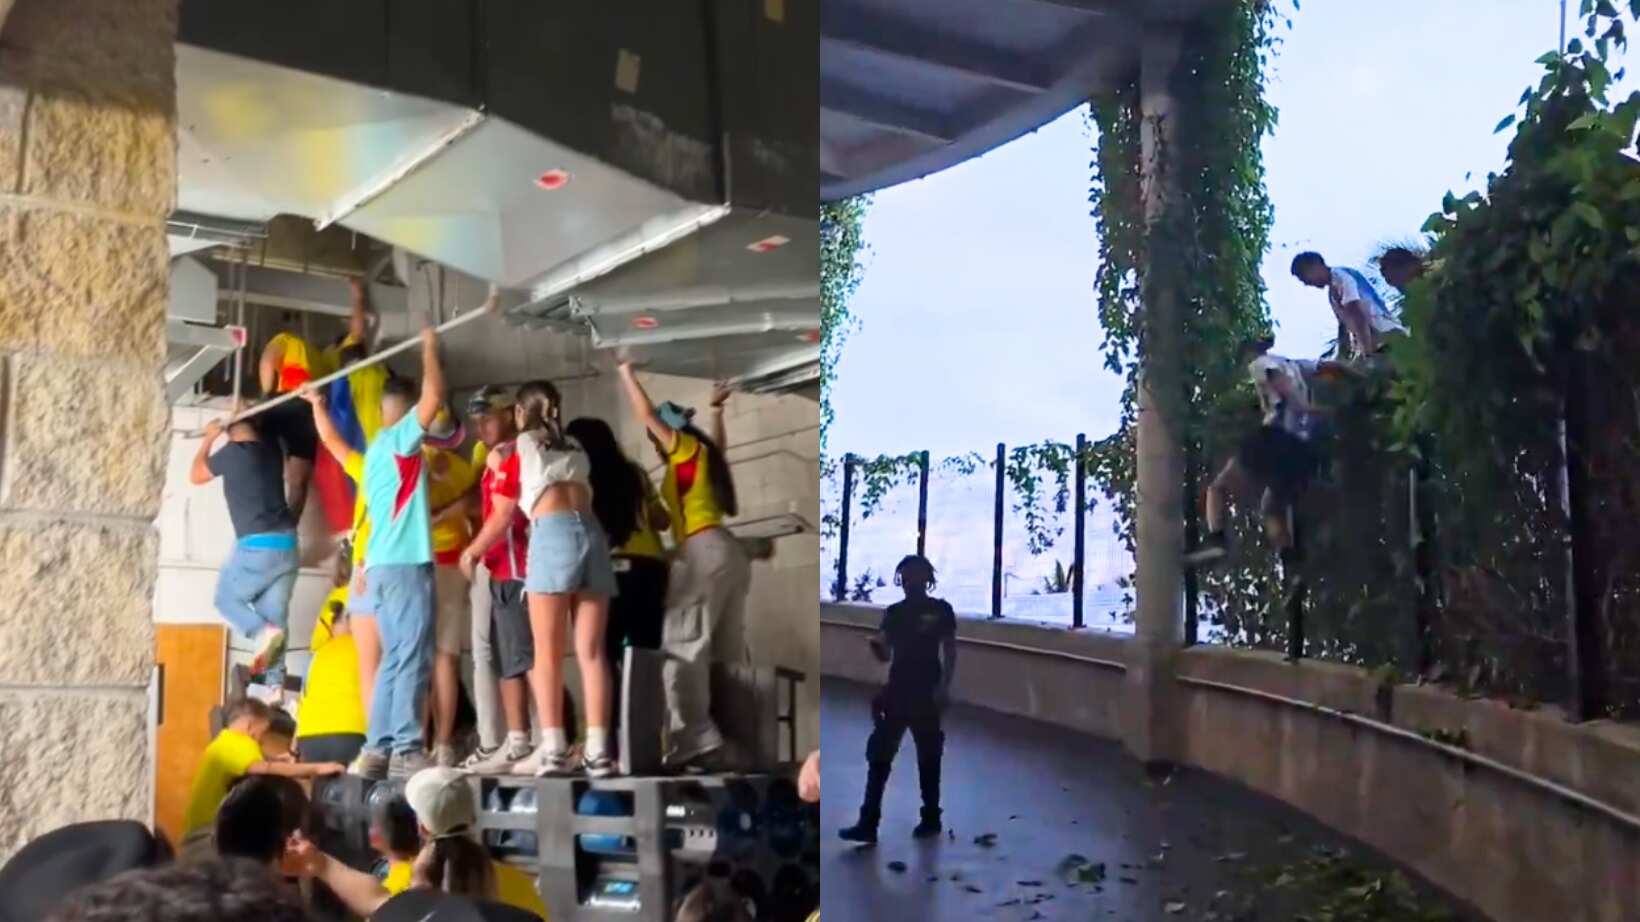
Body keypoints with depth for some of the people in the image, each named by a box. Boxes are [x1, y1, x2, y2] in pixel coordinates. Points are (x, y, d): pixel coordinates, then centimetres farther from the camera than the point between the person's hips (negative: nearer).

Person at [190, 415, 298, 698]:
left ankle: (262, 633, -11)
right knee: (275, 616, 7)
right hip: (287, 544, 6)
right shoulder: (272, 450, 10)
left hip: (257, 545, -6)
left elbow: (196, 476, 11)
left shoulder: (233, 452, -5)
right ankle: (276, 685, -1)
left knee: (226, 598, 16)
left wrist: (209, 438, 20)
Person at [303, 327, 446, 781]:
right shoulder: (401, 439, -5)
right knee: (412, 658, -9)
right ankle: (406, 749, -12)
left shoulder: (375, 453, 18)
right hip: (405, 563, -8)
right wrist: (430, 347, -4)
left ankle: (377, 749, 8)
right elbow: (434, 395, -14)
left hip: (380, 564, 8)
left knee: (394, 659, 10)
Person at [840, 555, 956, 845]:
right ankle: (868, 824, -2)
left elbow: (950, 650, -3)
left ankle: (931, 818, 23)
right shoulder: (894, 612, 10)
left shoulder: (940, 610, -2)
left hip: (926, 693, -4)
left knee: (928, 757, 7)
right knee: (879, 756, -2)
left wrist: (944, 686, -12)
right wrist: (876, 644, -12)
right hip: (896, 691, 4)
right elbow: (885, 655, 10)